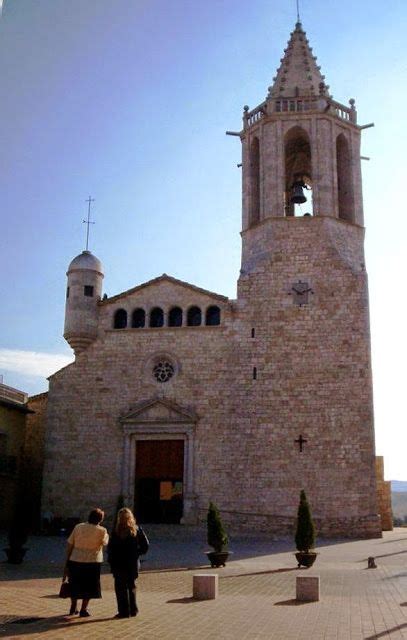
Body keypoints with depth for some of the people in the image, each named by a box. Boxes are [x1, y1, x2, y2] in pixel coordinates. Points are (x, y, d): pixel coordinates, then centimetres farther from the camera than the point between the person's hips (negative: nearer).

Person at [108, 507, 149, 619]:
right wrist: (137, 553, 9)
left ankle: (124, 611, 8)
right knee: (131, 586, 19)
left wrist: (111, 561, -2)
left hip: (119, 564, -4)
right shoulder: (137, 530, -2)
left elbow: (111, 548, -12)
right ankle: (133, 610, 23)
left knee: (121, 588, 7)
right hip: (133, 563, 4)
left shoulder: (116, 531, -13)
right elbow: (145, 545, -2)